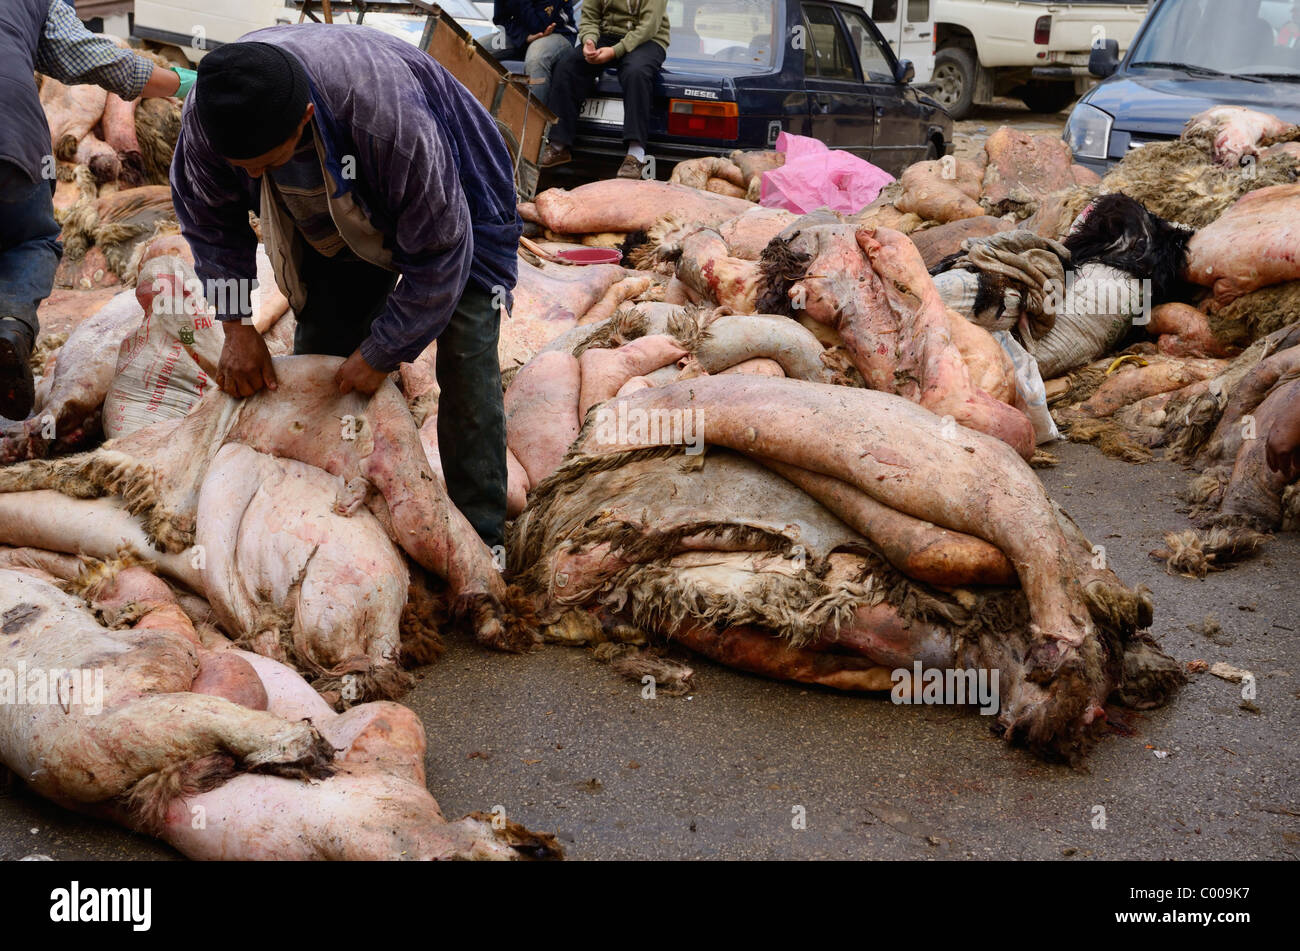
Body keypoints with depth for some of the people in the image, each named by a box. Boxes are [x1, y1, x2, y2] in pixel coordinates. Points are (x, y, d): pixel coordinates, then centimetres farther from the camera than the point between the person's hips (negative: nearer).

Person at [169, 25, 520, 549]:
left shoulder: (388, 118, -45)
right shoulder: (209, 111, -28)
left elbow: (438, 253, -31)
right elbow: (208, 217, -6)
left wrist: (381, 354, -22)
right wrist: (236, 325, -12)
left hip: (449, 201, -5)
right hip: (340, 214, 5)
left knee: (465, 365, -15)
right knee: (316, 351, 2)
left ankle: (478, 540, -5)